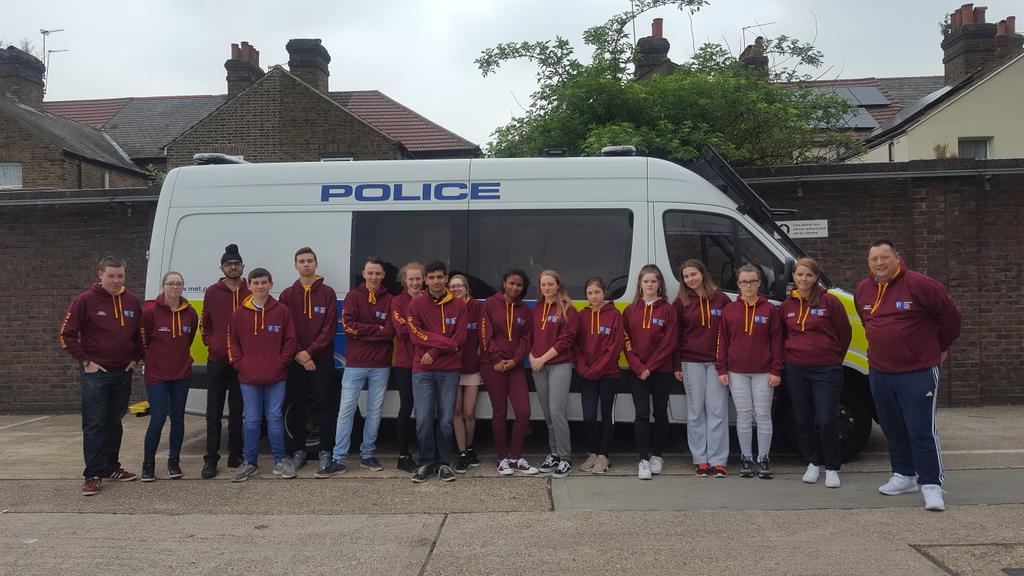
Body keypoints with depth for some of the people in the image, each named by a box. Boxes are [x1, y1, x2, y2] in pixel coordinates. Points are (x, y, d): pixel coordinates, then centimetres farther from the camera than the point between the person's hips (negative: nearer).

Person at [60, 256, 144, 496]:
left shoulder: (132, 301, 6)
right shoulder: (85, 300, -7)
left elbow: (141, 333, 18)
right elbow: (67, 334, -6)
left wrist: (135, 358, 7)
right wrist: (85, 361, -9)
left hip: (123, 373, 5)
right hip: (95, 374, -4)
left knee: (115, 423, 13)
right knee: (94, 426, -3)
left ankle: (111, 467, 23)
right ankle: (93, 475, 0)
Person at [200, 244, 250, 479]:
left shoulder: (251, 292, 5)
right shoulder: (212, 292, 6)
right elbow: (205, 324, 11)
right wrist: (212, 344, -2)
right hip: (217, 360, 0)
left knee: (237, 410, 9)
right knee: (214, 411, 2)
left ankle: (235, 455, 18)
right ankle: (211, 459, 7)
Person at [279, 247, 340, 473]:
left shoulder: (327, 293, 3)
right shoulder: (287, 295, 8)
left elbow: (330, 329, -4)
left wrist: (310, 351, -12)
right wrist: (298, 355, -9)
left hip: (322, 359, -1)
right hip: (296, 360, 2)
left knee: (324, 406, -1)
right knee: (297, 407, 6)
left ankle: (325, 451, 7)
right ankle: (298, 451, 17)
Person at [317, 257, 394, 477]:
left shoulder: (389, 300, 6)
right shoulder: (353, 297, 4)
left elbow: (390, 331, -6)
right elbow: (348, 326, -9)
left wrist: (362, 331, -11)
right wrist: (377, 329, -10)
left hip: (381, 365, 1)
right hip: (355, 363, -1)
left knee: (374, 411, 8)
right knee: (346, 410, -2)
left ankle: (367, 455, 19)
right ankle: (339, 459, 2)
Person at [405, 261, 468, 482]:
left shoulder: (459, 305, 6)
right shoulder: (416, 305, 4)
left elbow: (460, 339, -2)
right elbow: (416, 335, -6)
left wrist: (434, 351, -12)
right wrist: (447, 342, -12)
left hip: (449, 370, 0)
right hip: (422, 371, 0)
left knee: (445, 420, 3)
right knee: (423, 420, -2)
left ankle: (444, 463, 16)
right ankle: (426, 463, 12)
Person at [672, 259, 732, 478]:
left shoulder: (721, 299, 4)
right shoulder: (681, 302, 5)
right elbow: (674, 335, 6)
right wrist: (677, 365, 1)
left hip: (717, 362, 0)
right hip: (692, 362, 1)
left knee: (717, 410, -1)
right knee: (696, 411, 4)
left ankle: (718, 461, 4)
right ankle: (700, 460, 11)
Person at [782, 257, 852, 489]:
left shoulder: (830, 302, -5)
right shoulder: (787, 305, 6)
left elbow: (845, 333, 3)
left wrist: (833, 358, 10)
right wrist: (792, 355, 11)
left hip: (826, 370, -4)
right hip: (795, 370, 4)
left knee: (827, 421, -5)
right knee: (802, 421, 9)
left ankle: (832, 468, 12)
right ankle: (813, 463, 26)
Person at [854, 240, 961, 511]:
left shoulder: (919, 285, -13)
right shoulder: (863, 290, 7)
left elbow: (950, 314, -3)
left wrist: (942, 347, 7)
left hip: (917, 373, -6)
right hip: (879, 373, 6)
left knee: (922, 431, -6)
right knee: (892, 428, 14)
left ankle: (931, 485, 3)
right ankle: (903, 476, 27)